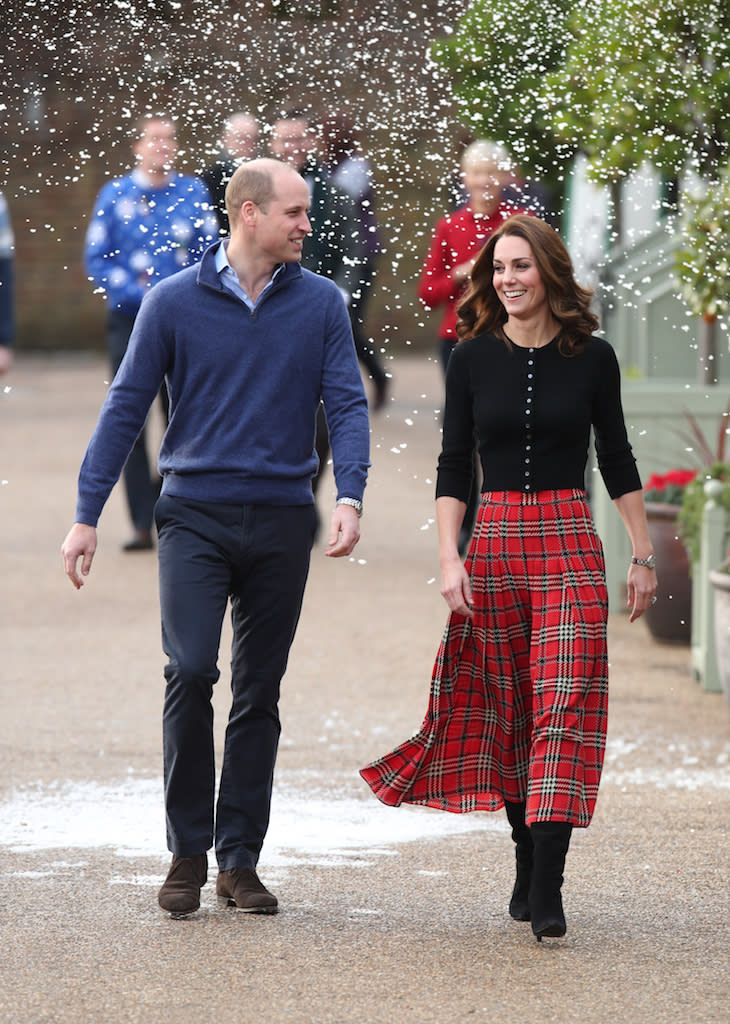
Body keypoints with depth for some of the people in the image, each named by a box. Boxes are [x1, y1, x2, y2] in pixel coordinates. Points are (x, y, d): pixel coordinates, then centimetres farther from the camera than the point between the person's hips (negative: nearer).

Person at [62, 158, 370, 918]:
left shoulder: (320, 305, 4)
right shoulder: (174, 303, -1)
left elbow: (347, 404, 1)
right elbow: (125, 408, 3)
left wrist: (349, 498, -16)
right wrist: (86, 517, -1)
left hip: (281, 521, 2)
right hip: (195, 514, -2)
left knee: (259, 693, 6)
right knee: (190, 671, -14)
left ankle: (240, 859, 13)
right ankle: (187, 854, -4)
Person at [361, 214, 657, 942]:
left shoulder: (591, 357, 3)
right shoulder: (473, 358, 4)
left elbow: (617, 461, 11)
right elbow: (453, 465, 4)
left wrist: (643, 555, 11)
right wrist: (450, 557, -7)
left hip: (570, 543, -1)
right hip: (493, 541, 2)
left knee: (565, 706, -11)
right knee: (505, 710, 6)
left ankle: (548, 889, -17)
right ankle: (527, 862, 20)